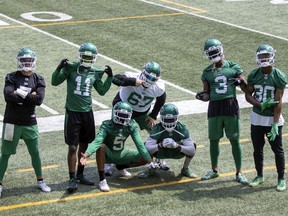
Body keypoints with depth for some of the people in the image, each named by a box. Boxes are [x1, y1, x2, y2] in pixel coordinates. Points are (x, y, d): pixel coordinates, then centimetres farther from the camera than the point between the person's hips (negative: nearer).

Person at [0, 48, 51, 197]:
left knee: (35, 153, 13)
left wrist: (20, 94, -17)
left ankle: (40, 181, 29)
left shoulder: (38, 80, 0)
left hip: (30, 123, 2)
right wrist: (29, 96, -18)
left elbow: (39, 100, -16)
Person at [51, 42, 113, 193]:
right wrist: (59, 69, -23)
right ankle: (72, 179, 2)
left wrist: (110, 77, 3)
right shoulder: (71, 68, -7)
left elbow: (102, 91, 15)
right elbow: (55, 82, -7)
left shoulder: (95, 72, 5)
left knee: (84, 145, 13)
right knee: (73, 147, -4)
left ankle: (80, 175, 27)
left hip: (87, 112, 4)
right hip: (72, 112, -4)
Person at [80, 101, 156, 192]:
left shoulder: (132, 126, -14)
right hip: (107, 154, -4)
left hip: (121, 154, 4)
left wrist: (149, 161, -25)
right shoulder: (107, 125, -26)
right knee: (101, 147, -39)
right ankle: (102, 180, -29)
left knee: (144, 159, -10)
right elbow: (97, 141, -40)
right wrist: (86, 154, -58)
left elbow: (139, 144, -17)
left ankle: (121, 167, 16)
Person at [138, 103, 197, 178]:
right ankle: (152, 169, -3)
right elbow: (147, 149, -38)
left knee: (193, 144, -26)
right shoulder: (157, 129, -28)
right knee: (145, 145, -29)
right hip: (161, 152, -1)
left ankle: (185, 169, -2)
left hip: (176, 152, 1)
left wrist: (177, 146, -49)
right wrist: (160, 145, -55)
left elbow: (192, 150, -33)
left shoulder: (182, 128, -27)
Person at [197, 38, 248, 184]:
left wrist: (241, 81, -17)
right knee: (213, 140, 9)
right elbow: (207, 95, 10)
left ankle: (239, 172, 10)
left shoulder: (233, 67, 1)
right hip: (214, 107, 2)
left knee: (234, 140, 1)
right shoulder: (207, 72, 7)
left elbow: (246, 89, 4)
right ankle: (214, 170, 26)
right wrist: (202, 96, -12)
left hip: (230, 106, -2)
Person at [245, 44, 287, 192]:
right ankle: (259, 176, 29)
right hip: (257, 117, 4)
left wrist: (275, 124, -19)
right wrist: (261, 105, -17)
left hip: (273, 118, -4)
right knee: (257, 149, 13)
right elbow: (248, 95, 2)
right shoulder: (253, 75, -1)